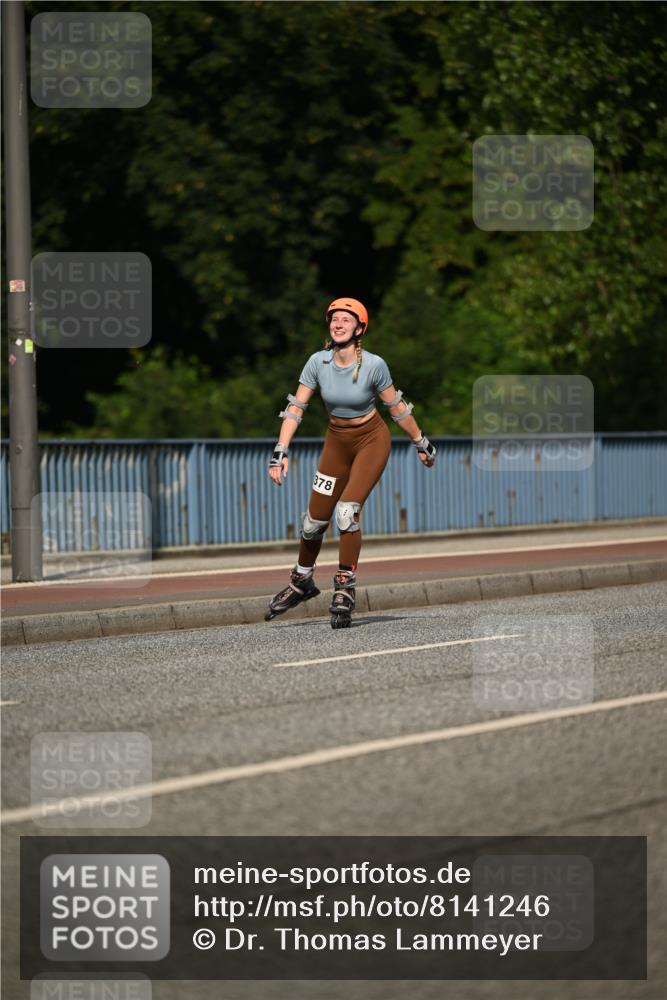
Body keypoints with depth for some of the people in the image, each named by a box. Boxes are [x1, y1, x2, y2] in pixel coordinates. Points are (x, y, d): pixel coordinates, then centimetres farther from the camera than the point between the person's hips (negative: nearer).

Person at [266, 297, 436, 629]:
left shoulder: (373, 365, -20)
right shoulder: (318, 362, -12)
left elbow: (396, 407, -7)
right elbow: (296, 407, -10)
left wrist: (421, 442, 3)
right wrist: (280, 451, -19)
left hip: (372, 440, -3)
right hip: (337, 441, 3)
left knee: (347, 512, -22)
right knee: (315, 519, 5)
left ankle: (345, 588, -10)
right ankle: (301, 582, 30)